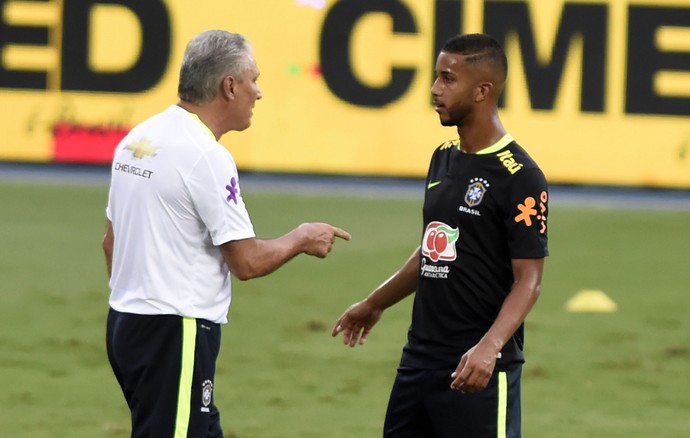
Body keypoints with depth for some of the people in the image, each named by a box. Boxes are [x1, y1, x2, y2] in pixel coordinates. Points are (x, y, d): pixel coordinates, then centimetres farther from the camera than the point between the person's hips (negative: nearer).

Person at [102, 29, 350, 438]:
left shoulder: (137, 140, 10)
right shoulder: (205, 155, -17)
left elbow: (111, 239, 18)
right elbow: (247, 262, -15)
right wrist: (301, 239, 3)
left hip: (127, 323, 10)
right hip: (175, 332, -10)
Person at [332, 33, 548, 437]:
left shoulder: (519, 177, -13)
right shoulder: (444, 159, 12)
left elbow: (529, 279, -17)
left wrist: (489, 347, -30)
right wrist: (375, 304, 32)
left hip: (479, 371, -8)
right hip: (420, 357, 8)